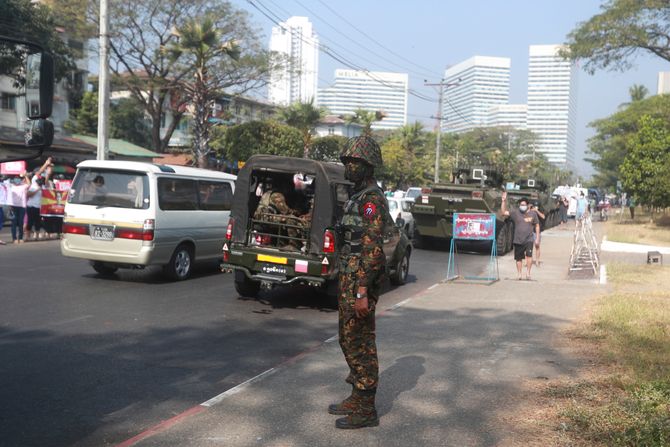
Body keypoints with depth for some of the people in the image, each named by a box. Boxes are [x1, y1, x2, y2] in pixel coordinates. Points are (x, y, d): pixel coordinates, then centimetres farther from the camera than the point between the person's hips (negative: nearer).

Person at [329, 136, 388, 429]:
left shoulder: (372, 199, -16)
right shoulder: (358, 197, 16)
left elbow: (372, 248, -22)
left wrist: (362, 291, -25)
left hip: (360, 280, -10)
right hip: (349, 277, 10)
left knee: (360, 342, -3)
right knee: (348, 339, 16)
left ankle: (365, 410, 6)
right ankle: (357, 398, 28)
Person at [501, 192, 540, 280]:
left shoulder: (533, 214, 3)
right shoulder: (516, 213, 1)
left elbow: (537, 225, 12)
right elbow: (504, 212, -5)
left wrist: (537, 237, 8)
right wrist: (504, 201, -15)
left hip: (528, 240, -1)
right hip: (518, 240, 1)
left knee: (529, 255, -21)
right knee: (518, 258, 9)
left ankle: (528, 273, -11)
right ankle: (519, 274, 23)